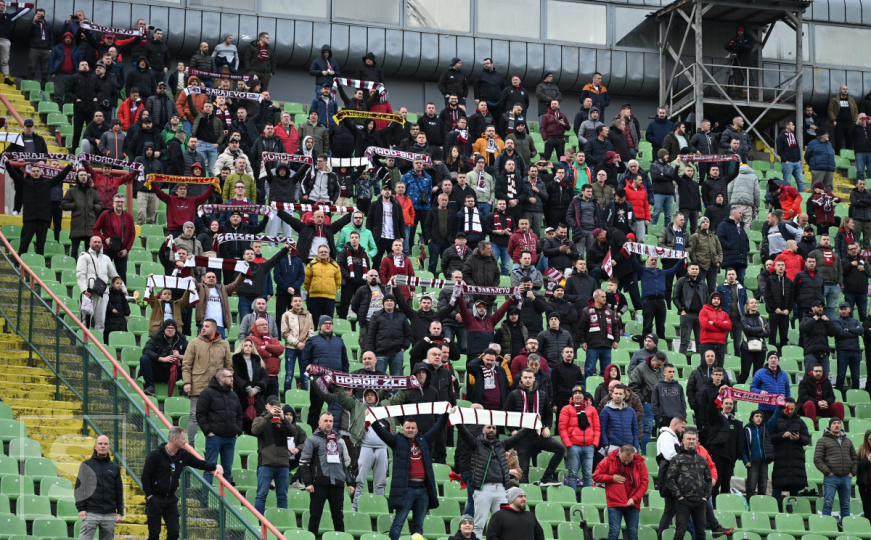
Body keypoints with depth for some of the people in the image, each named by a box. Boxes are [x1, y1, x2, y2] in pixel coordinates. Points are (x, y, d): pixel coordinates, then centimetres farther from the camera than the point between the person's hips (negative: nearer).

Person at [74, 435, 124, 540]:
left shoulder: (114, 467, 13)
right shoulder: (87, 465, 6)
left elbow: (119, 491, 15)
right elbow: (79, 488, 3)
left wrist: (120, 512, 9)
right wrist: (80, 508, -5)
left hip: (109, 515, 3)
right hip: (91, 513, -3)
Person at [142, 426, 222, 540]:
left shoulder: (183, 455, 2)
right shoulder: (156, 455, -14)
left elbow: (201, 464, 7)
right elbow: (145, 477, -10)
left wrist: (216, 466, -11)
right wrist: (149, 496, -13)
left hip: (171, 500, 5)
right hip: (155, 499, -5)